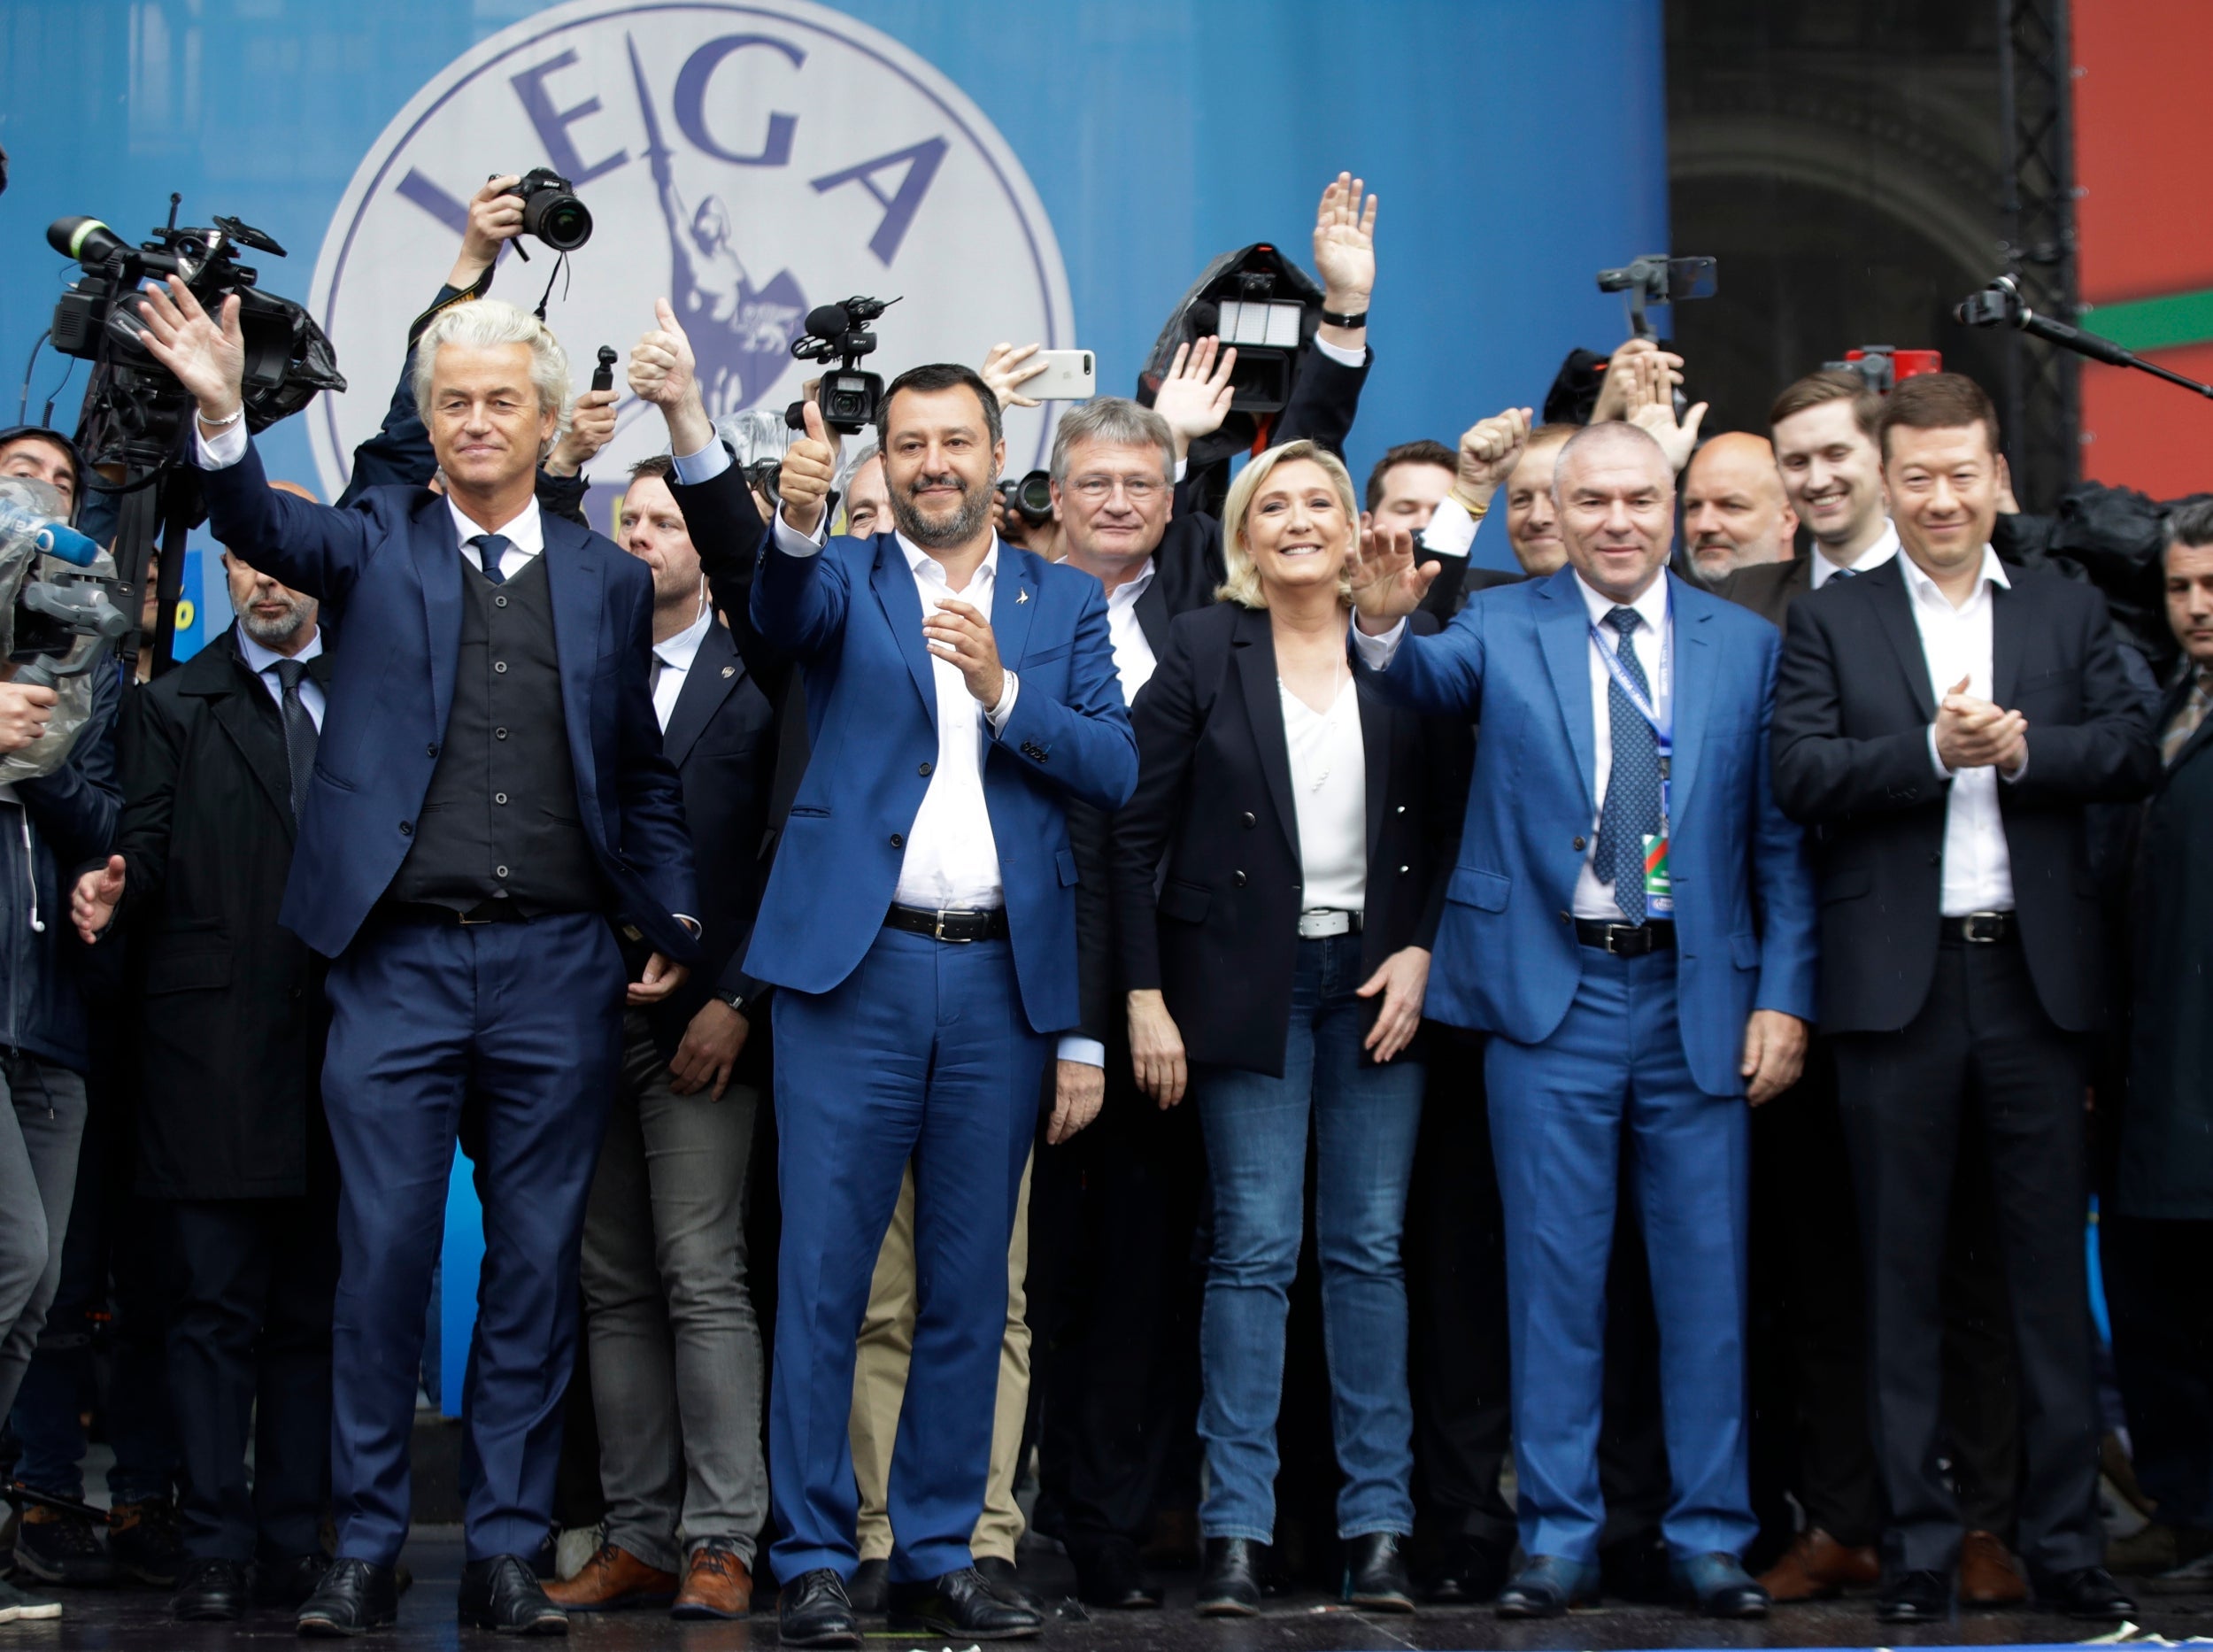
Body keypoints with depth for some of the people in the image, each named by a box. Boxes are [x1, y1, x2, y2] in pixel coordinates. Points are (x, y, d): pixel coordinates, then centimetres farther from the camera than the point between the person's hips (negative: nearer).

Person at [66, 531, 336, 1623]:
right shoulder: (176, 706, 12)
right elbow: (148, 852, 5)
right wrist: (115, 895, -17)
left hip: (340, 1039, 1)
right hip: (214, 1039, -1)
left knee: (314, 1307, 5)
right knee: (217, 1307, -2)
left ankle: (296, 1545, 10)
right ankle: (217, 1553, 1)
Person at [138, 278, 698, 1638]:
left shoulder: (608, 579, 12)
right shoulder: (376, 542, 8)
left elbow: (643, 775, 16)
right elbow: (262, 528, -12)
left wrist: (675, 927, 6)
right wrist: (221, 413, -31)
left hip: (557, 965, 2)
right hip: (399, 959, -1)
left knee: (538, 1261, 4)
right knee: (383, 1257, -1)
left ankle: (508, 1552, 12)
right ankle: (367, 1551, 8)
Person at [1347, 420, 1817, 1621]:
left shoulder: (1745, 646, 6)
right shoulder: (1503, 628, 4)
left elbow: (1779, 837, 5)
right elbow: (1433, 678, -17)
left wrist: (1783, 996, -2)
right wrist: (1383, 627, -39)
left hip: (1698, 995, 1)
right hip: (1550, 994, -1)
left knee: (1705, 1274, 5)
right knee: (1554, 1274, 4)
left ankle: (1709, 1536, 16)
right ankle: (1559, 1540, 12)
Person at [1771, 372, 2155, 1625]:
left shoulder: (2070, 614, 12)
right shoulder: (1831, 625, 7)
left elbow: (2135, 753, 0)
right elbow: (1802, 776, -6)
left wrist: (2025, 750, -15)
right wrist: (1933, 748, -17)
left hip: (2038, 971, 1)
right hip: (1899, 980, -1)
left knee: (2054, 1264, 4)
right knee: (1904, 1274, 4)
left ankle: (2067, 1540, 10)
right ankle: (1919, 1544, 10)